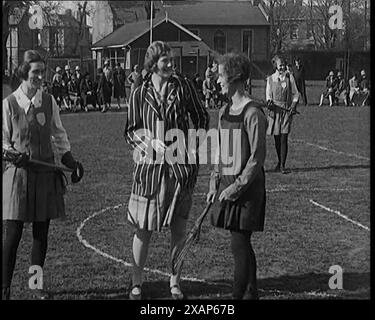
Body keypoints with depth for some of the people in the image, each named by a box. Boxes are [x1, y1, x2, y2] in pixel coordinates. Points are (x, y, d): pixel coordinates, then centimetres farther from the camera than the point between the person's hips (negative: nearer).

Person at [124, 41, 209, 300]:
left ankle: (175, 283, 20)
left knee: (179, 228, 7)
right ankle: (137, 283, 16)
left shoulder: (183, 86, 1)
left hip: (181, 166, 1)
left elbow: (201, 117, 11)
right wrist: (152, 142, -13)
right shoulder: (140, 94, 1)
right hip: (150, 165, 0)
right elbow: (131, 131, 4)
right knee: (144, 228, 3)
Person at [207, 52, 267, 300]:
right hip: (228, 183, 8)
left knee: (240, 244, -6)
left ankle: (238, 295, 0)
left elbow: (258, 157, -15)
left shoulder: (252, 113, -14)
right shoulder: (225, 112, 12)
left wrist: (237, 186, -17)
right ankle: (251, 293, 23)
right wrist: (215, 183, 11)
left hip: (247, 186, -8)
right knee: (242, 244, 13)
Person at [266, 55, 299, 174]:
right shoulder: (270, 79, 5)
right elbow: (268, 94, 9)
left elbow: (295, 94, 10)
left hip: (286, 110, -1)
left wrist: (293, 105, -5)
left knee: (284, 138, -9)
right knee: (276, 139, 7)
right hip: (274, 110, 1)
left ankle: (282, 165, -7)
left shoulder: (289, 77, 4)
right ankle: (280, 161, 27)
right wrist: (269, 101, -12)